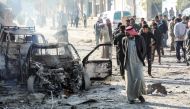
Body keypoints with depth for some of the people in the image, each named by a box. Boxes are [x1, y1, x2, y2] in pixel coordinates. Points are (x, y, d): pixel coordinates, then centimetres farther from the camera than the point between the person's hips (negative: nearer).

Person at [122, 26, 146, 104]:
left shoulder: (140, 39, -6)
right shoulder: (124, 39, 0)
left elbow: (144, 49, 4)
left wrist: (141, 58, 2)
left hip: (138, 62, -2)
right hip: (128, 63, 2)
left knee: (139, 78, -12)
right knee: (129, 81, 3)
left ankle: (139, 94, 10)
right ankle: (131, 98, 13)